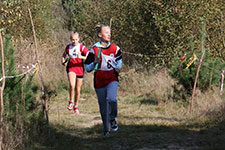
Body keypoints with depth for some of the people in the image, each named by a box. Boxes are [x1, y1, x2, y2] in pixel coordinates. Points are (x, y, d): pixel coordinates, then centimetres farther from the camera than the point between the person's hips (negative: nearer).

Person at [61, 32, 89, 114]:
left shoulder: (82, 47, -5)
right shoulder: (68, 47, 4)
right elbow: (64, 55, 22)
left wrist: (81, 57, -28)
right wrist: (63, 62, 2)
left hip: (79, 68, 0)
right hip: (71, 68, 0)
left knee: (78, 89, 9)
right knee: (72, 85, -26)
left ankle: (76, 106, 27)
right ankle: (71, 102, -4)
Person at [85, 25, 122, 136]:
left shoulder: (115, 48, 4)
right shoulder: (94, 50, -4)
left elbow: (119, 60, 23)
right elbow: (87, 68, -2)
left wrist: (118, 68, 2)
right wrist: (94, 63, -21)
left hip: (112, 79, 1)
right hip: (99, 82, -1)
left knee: (111, 99, -27)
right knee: (103, 108, 5)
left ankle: (112, 119, 0)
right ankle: (107, 129, 24)